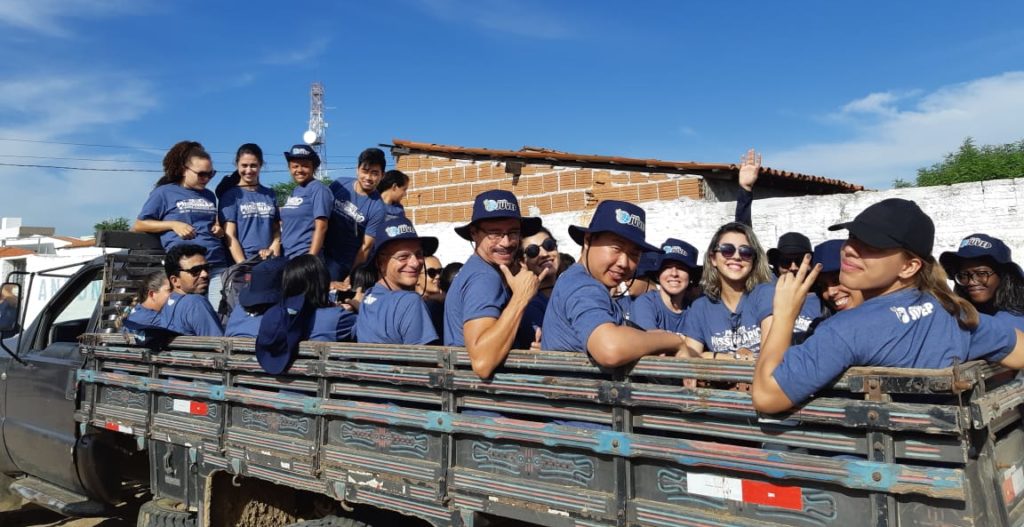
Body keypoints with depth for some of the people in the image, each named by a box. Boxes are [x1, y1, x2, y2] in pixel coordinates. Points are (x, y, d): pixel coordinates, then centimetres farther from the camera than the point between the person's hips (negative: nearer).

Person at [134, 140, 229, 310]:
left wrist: (218, 229, 10)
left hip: (218, 265, 4)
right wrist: (173, 224, -6)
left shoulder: (209, 196, 21)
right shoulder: (164, 193, 6)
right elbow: (138, 225, 7)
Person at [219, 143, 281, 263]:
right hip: (244, 260, -3)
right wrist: (243, 266, -15)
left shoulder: (270, 194, 14)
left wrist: (274, 248, -4)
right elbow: (230, 236, -4)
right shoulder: (231, 195, 3)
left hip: (270, 260, 3)